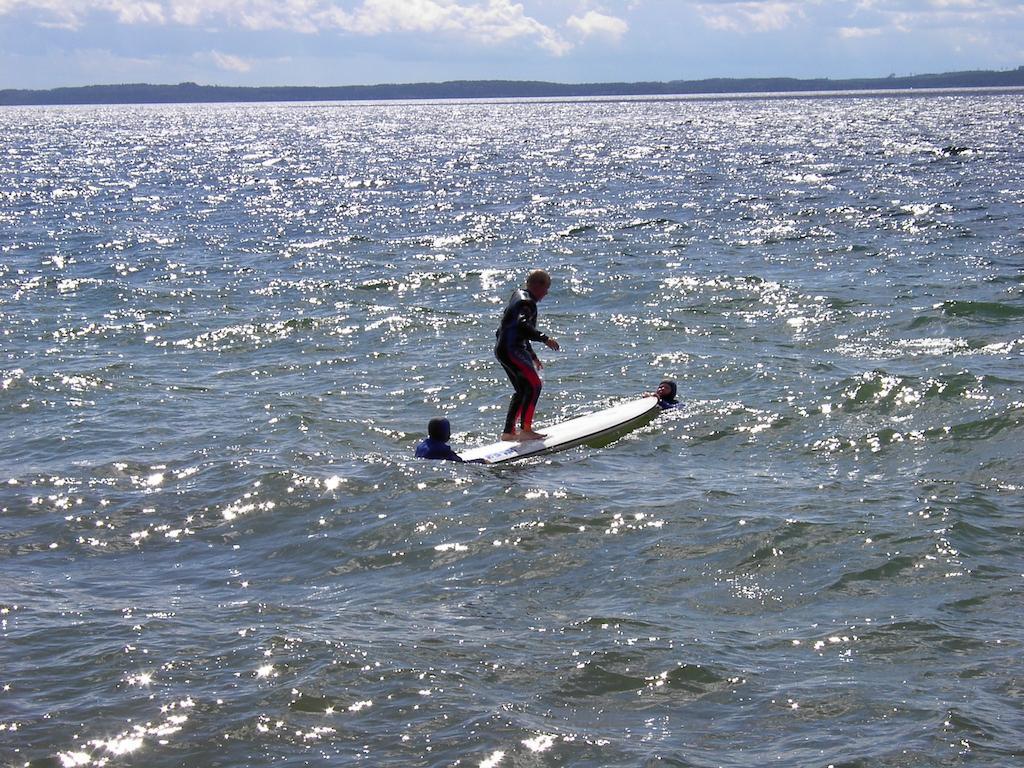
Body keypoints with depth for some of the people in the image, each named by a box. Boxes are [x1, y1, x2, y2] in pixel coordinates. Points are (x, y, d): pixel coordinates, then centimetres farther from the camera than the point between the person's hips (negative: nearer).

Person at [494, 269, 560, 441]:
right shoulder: (527, 302, -14)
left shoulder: (518, 295, 18)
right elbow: (523, 325, -33)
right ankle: (525, 429, -17)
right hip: (511, 350, -11)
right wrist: (545, 339, -33)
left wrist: (532, 355, 28)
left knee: (522, 390, 15)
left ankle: (509, 432, 19)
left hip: (503, 349, 11)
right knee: (534, 385, -15)